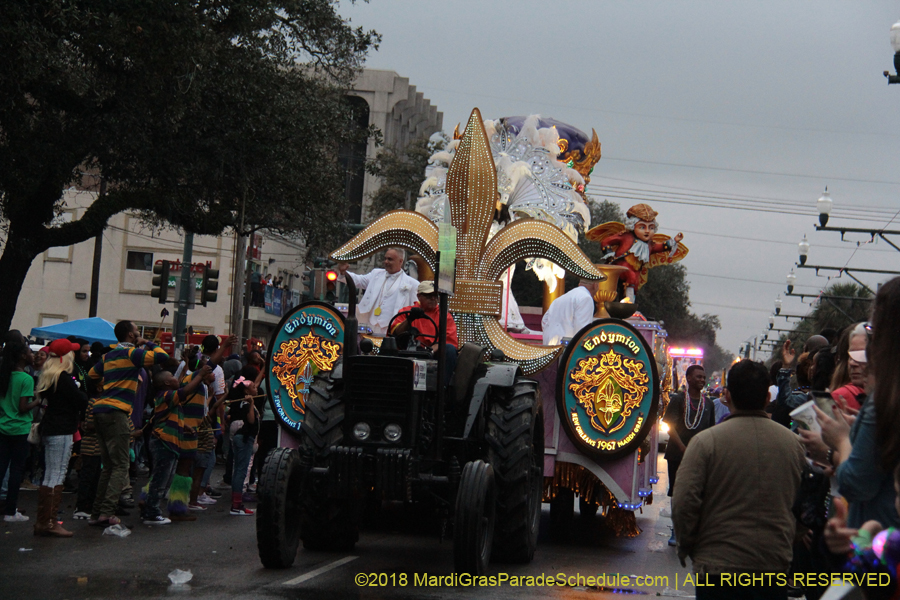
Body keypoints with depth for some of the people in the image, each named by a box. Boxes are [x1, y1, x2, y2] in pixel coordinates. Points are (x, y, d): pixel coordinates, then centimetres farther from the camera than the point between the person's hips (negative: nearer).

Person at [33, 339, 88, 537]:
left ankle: (42, 521, 18)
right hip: (61, 431, -9)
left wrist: (75, 389, 10)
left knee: (50, 476, 14)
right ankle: (48, 522, -6)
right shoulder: (65, 378, -16)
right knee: (56, 477, -7)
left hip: (50, 429, 10)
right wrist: (79, 389, 4)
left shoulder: (48, 377, 11)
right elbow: (82, 402, -17)